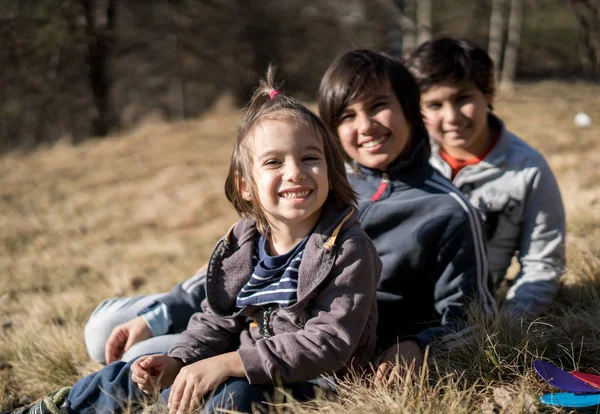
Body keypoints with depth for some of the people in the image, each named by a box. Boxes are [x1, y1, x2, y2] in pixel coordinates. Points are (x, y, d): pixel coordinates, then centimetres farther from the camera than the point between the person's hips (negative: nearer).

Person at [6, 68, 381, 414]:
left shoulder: (347, 250, -18)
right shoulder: (241, 246, 1)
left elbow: (328, 344, -24)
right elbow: (216, 322, 10)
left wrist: (227, 363, -30)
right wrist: (177, 362, -12)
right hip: (246, 367, 7)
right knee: (127, 378, 6)